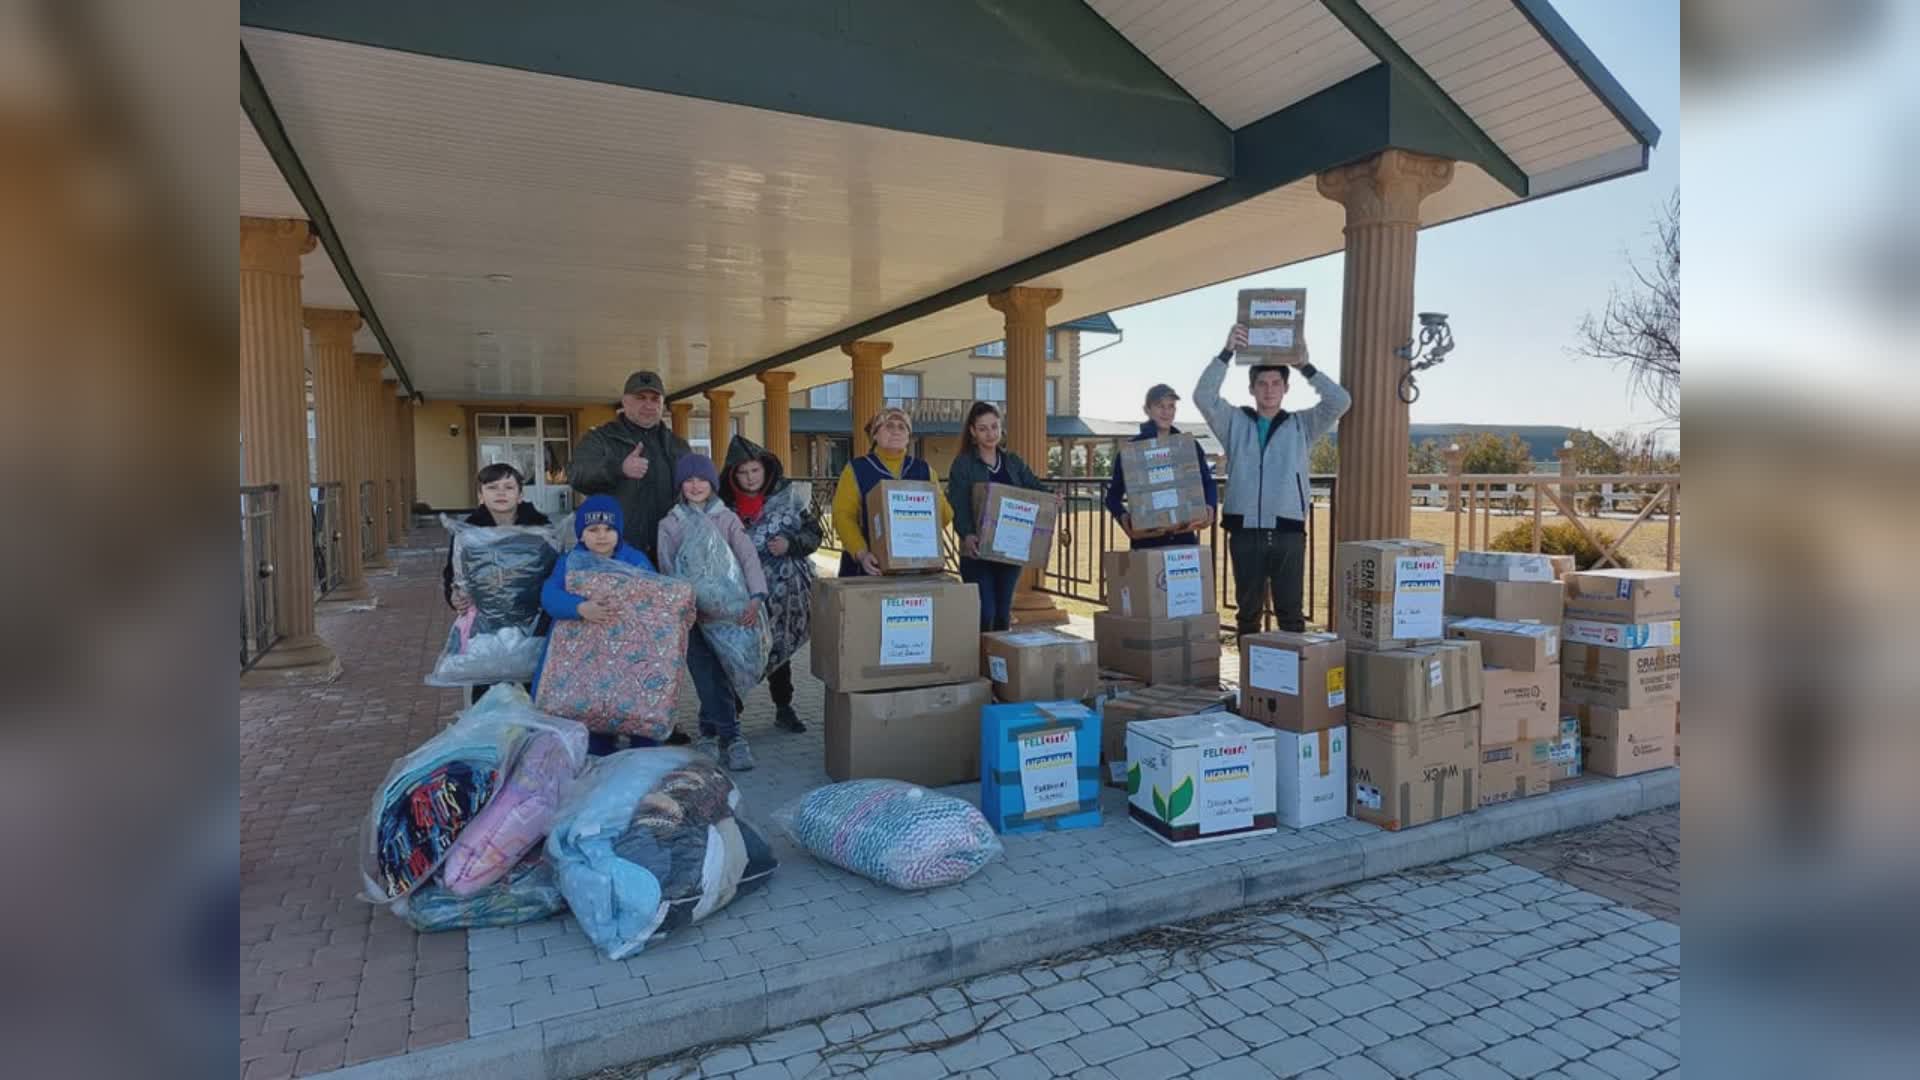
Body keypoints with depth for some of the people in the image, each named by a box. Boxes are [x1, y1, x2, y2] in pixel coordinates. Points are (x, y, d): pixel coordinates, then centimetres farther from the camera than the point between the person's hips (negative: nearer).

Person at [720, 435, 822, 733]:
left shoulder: (788, 495, -1)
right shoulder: (724, 504, 0)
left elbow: (813, 534, 2)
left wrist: (790, 544, -14)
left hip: (784, 589, 1)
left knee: (778, 649, 10)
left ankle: (784, 708, 23)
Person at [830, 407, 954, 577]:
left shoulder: (923, 469, 12)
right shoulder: (857, 469, 3)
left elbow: (945, 519, 10)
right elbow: (843, 517, -6)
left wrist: (937, 500, -11)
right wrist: (861, 553, -21)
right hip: (871, 566, -2)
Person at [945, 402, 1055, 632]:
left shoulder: (1013, 461, 12)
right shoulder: (963, 464, -3)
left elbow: (1035, 487, 5)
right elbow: (958, 505, -14)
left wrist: (1050, 497, -19)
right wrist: (967, 535, -32)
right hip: (978, 551, -4)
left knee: (1003, 613, 12)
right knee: (984, 614, -9)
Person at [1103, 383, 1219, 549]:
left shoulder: (1190, 446, 11)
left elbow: (1209, 482, 16)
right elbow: (1113, 495, 5)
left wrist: (1210, 507, -5)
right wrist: (1123, 517, -15)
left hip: (1184, 537, 2)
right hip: (1146, 540, -2)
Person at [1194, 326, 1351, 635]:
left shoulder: (1302, 425, 10)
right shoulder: (1235, 423, 9)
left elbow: (1340, 401, -4)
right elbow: (1203, 396, -6)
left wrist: (1304, 365, -8)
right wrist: (1227, 352, -14)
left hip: (1288, 532, 0)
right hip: (1245, 532, 0)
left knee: (1291, 612, 4)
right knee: (1248, 610, 9)